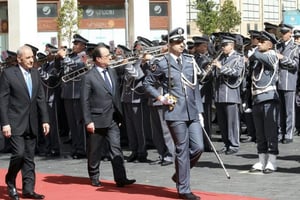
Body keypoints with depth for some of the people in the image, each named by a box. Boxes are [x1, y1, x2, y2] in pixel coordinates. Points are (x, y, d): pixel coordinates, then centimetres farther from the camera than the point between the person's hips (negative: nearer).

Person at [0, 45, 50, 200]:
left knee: (29, 158, 7)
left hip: (31, 123, 5)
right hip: (15, 123, -5)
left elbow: (41, 98, 13)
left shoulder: (35, 73, 10)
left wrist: (45, 120, 7)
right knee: (18, 154, -12)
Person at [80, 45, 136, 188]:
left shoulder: (112, 72, 9)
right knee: (94, 151, 8)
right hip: (97, 119, -5)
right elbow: (85, 101, -11)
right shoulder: (89, 77, -10)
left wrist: (119, 113, 12)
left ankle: (120, 178, -4)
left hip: (113, 119, 5)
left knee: (116, 148, -2)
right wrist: (88, 121, -14)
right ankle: (94, 178, 21)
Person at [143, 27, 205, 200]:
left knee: (198, 147, -1)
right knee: (182, 150, -2)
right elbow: (148, 83, 6)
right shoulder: (163, 64, -3)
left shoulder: (190, 61, 10)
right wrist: (160, 98, -7)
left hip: (192, 112, 5)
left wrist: (199, 110, 10)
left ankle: (179, 174, 24)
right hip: (175, 113, -5)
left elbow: (196, 87, 14)